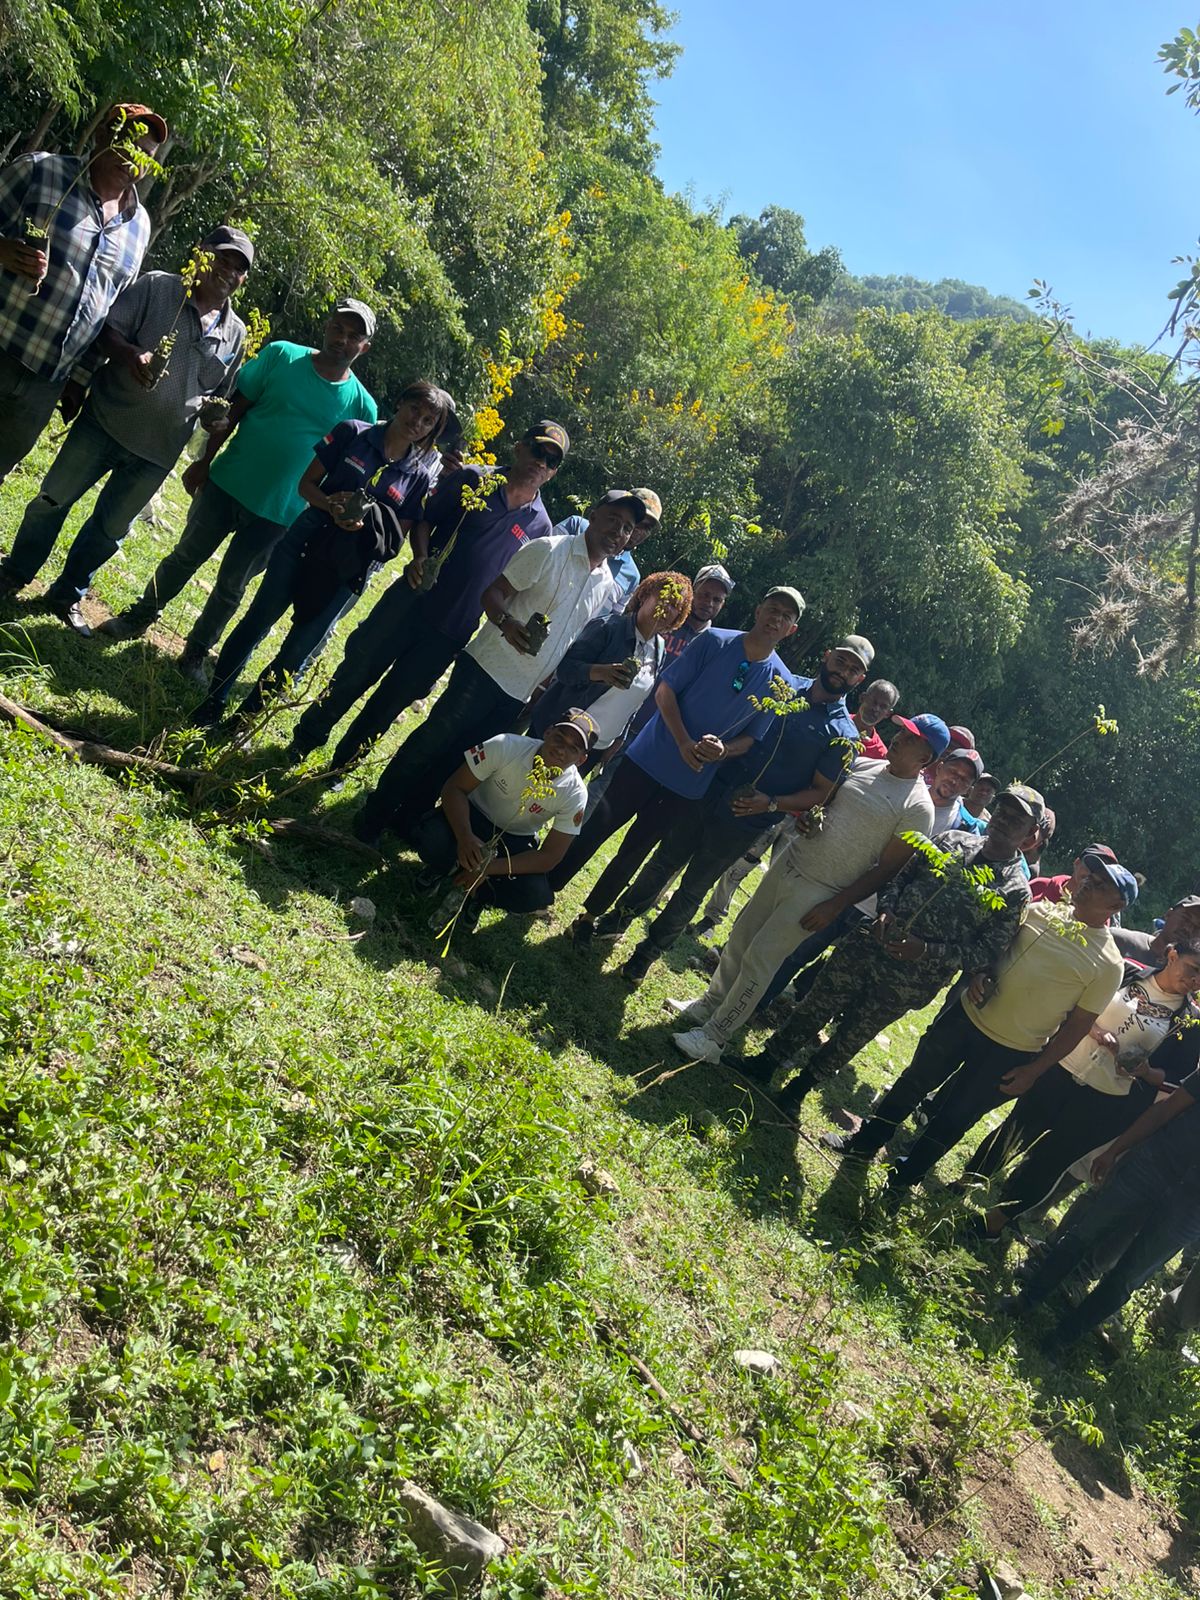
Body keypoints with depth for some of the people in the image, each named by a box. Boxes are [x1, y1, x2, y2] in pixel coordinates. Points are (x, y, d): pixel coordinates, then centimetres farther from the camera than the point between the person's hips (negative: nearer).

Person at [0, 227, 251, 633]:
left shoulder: (236, 334, 7)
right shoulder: (155, 287, -4)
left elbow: (224, 394, 17)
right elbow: (105, 329, -9)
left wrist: (216, 415, -3)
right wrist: (131, 354, -28)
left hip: (157, 453, 3)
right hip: (104, 422, -3)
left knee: (111, 529, 12)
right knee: (54, 498, 9)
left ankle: (66, 596, 30)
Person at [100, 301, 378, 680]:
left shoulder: (362, 406, -7)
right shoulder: (281, 355, -7)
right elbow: (234, 409, -2)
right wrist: (204, 462, -2)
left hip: (276, 514, 0)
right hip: (226, 485, 1)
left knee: (231, 586, 12)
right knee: (185, 557, 16)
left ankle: (197, 654, 30)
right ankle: (140, 616, 38)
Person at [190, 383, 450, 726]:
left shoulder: (418, 477, 0)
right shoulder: (353, 433, 0)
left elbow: (397, 537, 1)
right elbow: (307, 483, 2)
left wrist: (364, 525, -19)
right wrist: (329, 503, -19)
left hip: (347, 570, 0)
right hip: (306, 542, 0)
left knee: (300, 650, 3)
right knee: (257, 621, 3)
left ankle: (246, 717, 19)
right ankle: (213, 703, 18)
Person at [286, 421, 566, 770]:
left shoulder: (539, 527, 4)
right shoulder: (473, 479, 0)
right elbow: (424, 519, 4)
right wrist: (420, 559, -13)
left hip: (452, 630, 1)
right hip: (411, 600, -1)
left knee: (393, 700, 9)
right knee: (356, 671, 7)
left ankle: (341, 765, 27)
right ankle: (304, 741, 27)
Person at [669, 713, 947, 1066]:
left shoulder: (918, 808, -14)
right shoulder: (863, 765, 4)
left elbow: (887, 869, -14)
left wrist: (836, 906, -15)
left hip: (819, 892, -6)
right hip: (789, 861, 6)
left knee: (759, 959, -4)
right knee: (741, 938, 15)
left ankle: (715, 1036, 10)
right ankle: (710, 1004, 35)